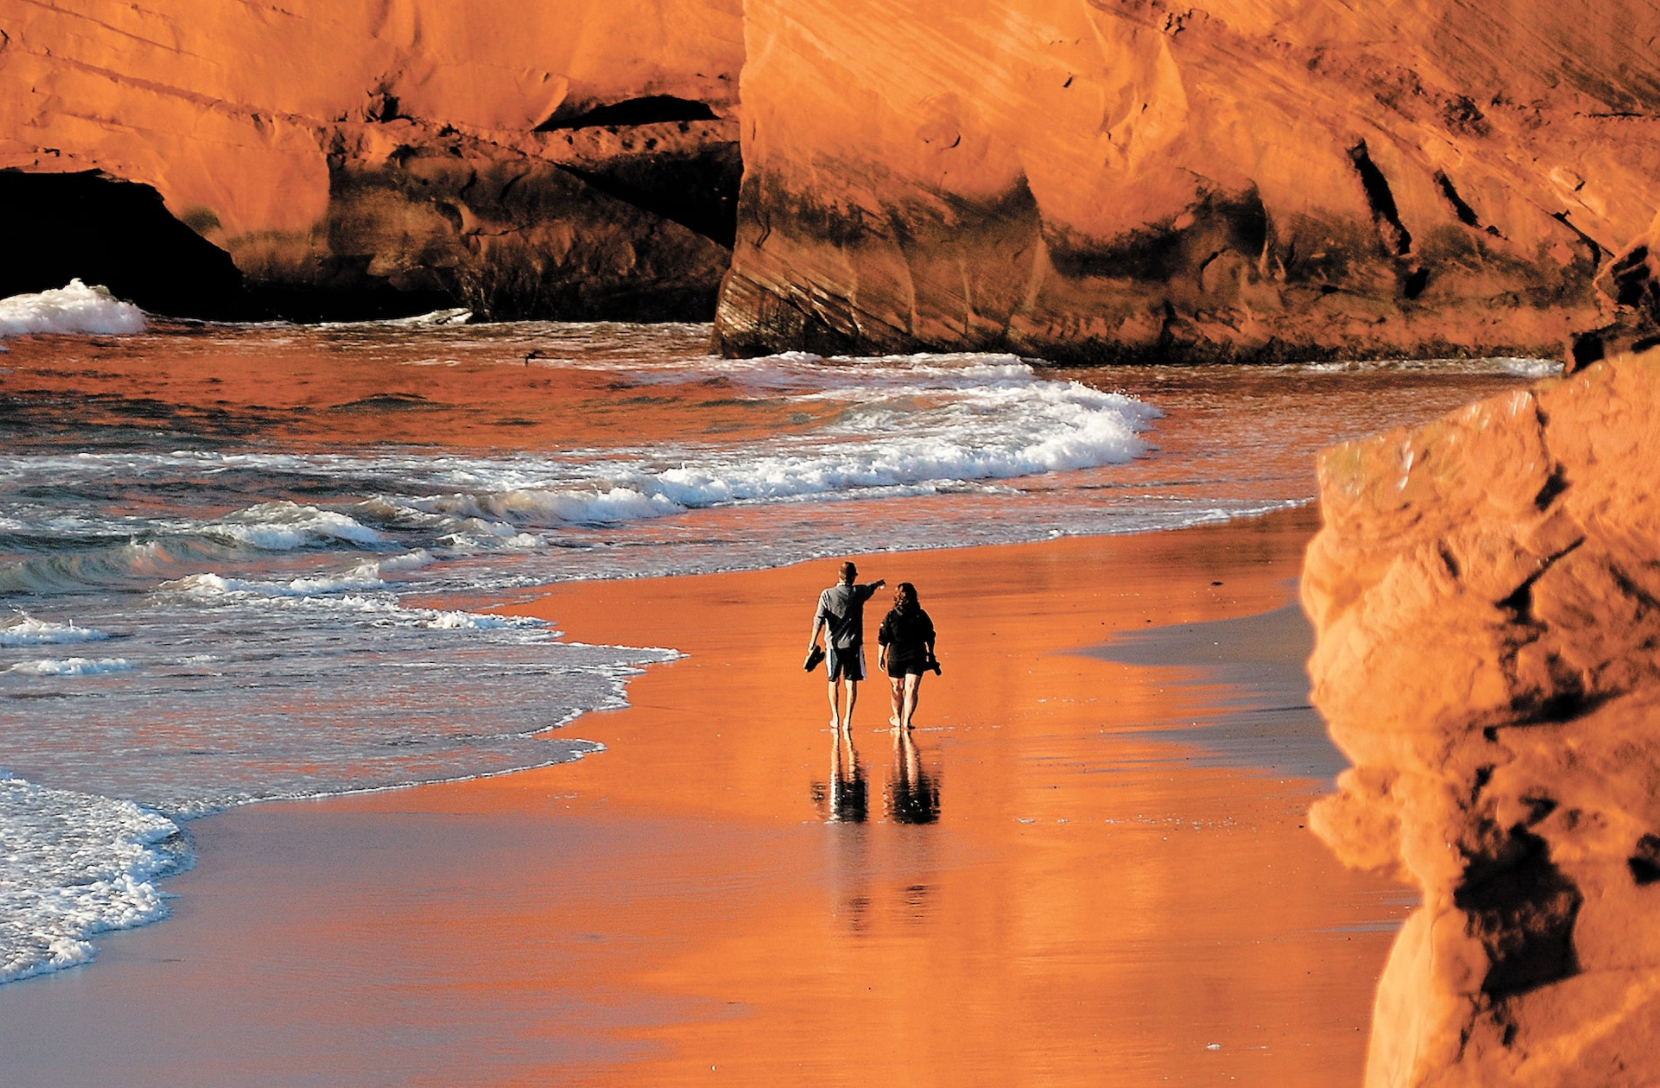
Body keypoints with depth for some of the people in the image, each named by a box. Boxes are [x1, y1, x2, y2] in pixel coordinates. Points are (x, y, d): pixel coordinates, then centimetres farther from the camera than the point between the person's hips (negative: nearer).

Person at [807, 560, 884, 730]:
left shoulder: (827, 595, -7)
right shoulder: (858, 592, -3)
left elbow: (819, 619, -16)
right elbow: (871, 587, 21)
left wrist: (813, 642, -19)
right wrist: (880, 582, 44)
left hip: (833, 644, 0)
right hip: (853, 644, 0)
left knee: (833, 682, 15)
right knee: (851, 682, 5)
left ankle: (835, 718, 17)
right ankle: (847, 719, 2)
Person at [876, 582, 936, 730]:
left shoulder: (891, 617, -9)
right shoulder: (921, 616, -4)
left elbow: (882, 640, -6)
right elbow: (929, 638, 3)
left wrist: (880, 657, 4)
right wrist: (929, 655, 15)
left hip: (895, 657, 0)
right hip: (916, 657, 0)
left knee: (897, 690, 17)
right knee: (911, 690, -1)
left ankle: (897, 718, 33)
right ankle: (906, 720, -14)